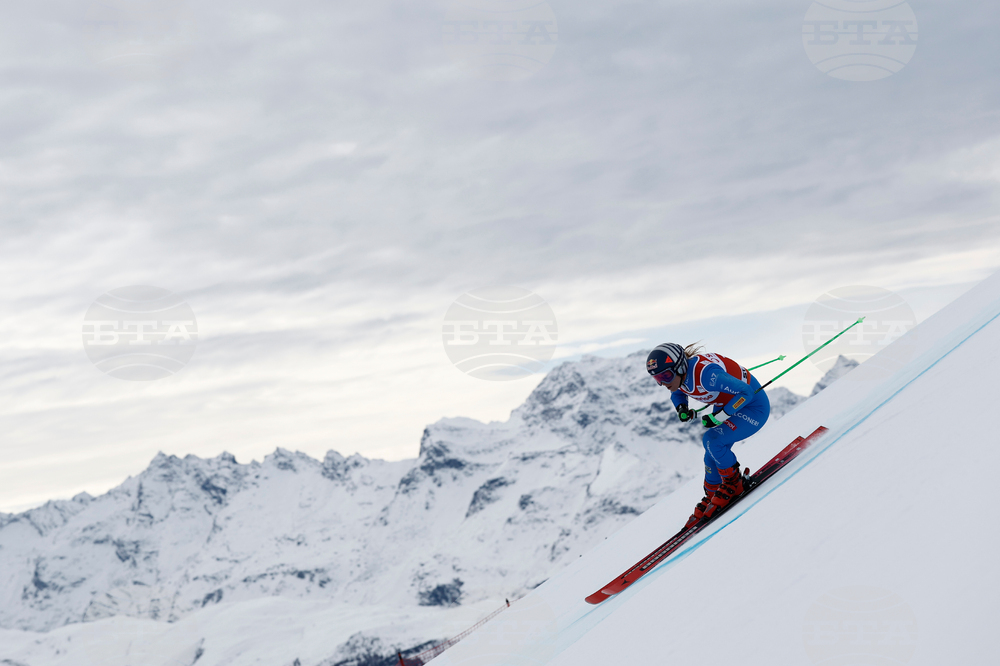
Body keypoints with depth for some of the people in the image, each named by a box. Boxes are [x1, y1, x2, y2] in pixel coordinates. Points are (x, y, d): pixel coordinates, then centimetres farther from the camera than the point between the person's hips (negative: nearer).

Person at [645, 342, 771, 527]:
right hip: (727, 406, 8)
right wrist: (681, 408, -9)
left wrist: (719, 417, -31)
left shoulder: (705, 373, -37)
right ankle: (712, 496, 23)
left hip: (753, 407, -8)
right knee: (714, 455, 4)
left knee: (711, 441, -22)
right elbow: (677, 394, 13)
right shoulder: (677, 375, -12)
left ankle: (734, 483, -2)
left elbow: (745, 392, -33)